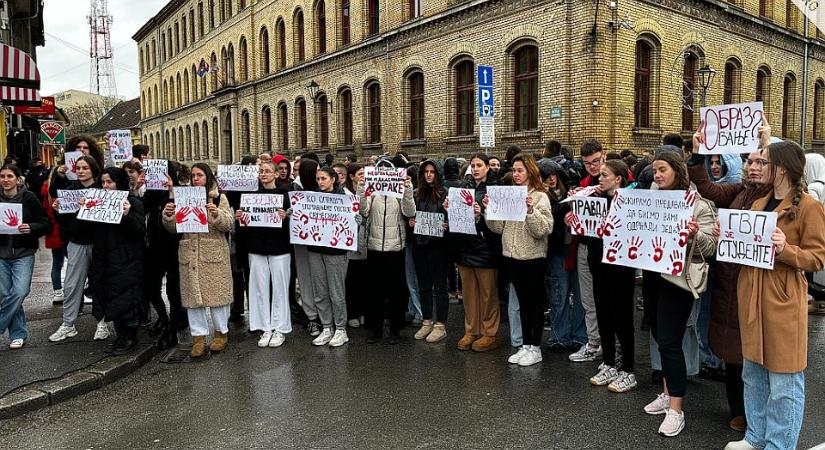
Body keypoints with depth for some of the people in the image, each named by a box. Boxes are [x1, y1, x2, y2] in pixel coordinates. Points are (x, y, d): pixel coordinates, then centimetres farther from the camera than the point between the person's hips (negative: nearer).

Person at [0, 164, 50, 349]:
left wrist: (31, 228, -19)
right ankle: (18, 334, 16)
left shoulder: (29, 198, -3)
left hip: (23, 253, -3)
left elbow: (45, 225, 0)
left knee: (19, 292, -15)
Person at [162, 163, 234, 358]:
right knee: (193, 294, 3)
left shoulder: (219, 198, 3)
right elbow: (173, 228, 8)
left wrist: (217, 214, -23)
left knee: (217, 291, 3)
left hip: (213, 253, -3)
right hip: (190, 254, 3)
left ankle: (221, 332, 18)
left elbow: (228, 226, -5)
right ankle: (198, 336, 12)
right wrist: (168, 215, -12)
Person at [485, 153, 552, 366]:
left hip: (533, 257, -6)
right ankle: (525, 346, 24)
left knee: (535, 302, 5)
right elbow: (498, 227, 6)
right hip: (512, 256, 6)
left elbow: (544, 229, -18)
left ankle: (535, 348, 15)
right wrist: (488, 209, -7)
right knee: (523, 302, 15)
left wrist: (530, 210, -29)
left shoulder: (540, 197, -8)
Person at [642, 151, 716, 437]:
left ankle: (675, 410, 5)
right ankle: (668, 393, 32)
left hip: (678, 279, -6)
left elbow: (710, 247, -12)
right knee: (660, 338, 16)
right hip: (653, 276, 6)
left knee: (669, 342, -5)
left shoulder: (698, 203, -8)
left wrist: (695, 234, -32)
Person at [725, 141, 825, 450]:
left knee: (783, 384, 2)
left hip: (783, 302, -7)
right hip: (752, 297, 7)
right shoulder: (758, 205, 12)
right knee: (753, 374, 16)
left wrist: (785, 249, -25)